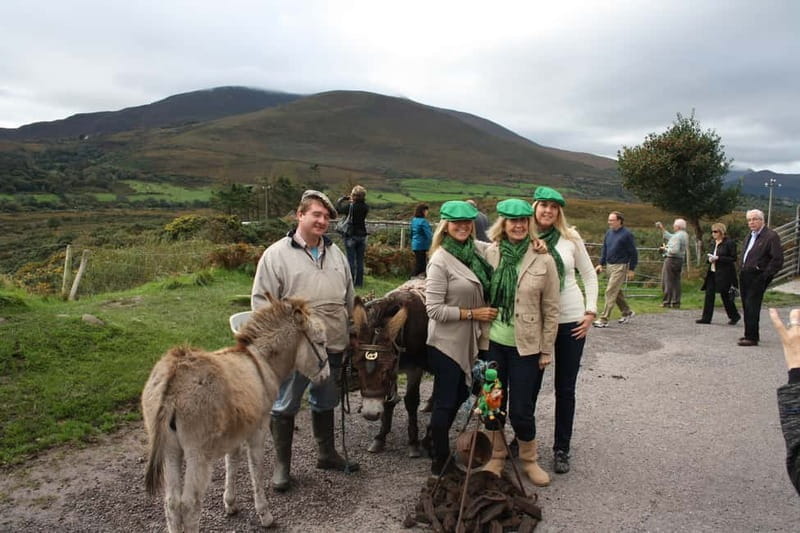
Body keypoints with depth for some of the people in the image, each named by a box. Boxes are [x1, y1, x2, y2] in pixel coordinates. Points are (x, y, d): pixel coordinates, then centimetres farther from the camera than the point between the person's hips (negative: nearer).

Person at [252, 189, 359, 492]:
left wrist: (347, 332, 16)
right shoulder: (277, 254, -8)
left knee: (325, 403, 21)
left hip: (332, 346, 6)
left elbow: (349, 297, 17)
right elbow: (261, 301, -10)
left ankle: (327, 453, 38)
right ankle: (282, 464, 24)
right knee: (285, 406, 8)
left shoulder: (335, 253, 10)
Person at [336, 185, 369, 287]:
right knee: (360, 260, 9)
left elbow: (338, 209, -2)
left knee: (351, 260, 1)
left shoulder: (350, 206, -14)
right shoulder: (365, 207, -2)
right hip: (362, 235, 4)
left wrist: (341, 200, 11)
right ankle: (359, 282, 13)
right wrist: (352, 202, 15)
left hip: (351, 236, -4)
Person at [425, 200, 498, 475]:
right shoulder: (440, 261, -18)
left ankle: (437, 442, 41)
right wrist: (473, 313, -19)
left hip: (470, 342, 8)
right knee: (445, 401, 6)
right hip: (447, 344, -8)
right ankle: (440, 459, 24)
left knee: (460, 396, 21)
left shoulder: (474, 253, 3)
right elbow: (434, 309, -21)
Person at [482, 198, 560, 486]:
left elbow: (551, 310, -3)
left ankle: (529, 459, 29)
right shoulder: (490, 254, 0)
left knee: (521, 410, 4)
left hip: (526, 346, -2)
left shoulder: (543, 260, -7)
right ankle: (496, 457, 32)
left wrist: (547, 351, -2)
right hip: (493, 343, 3)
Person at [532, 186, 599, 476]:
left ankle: (562, 449, 23)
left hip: (571, 321, 1)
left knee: (565, 388, 9)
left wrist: (591, 311, 0)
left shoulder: (571, 238, -1)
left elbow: (589, 275, 6)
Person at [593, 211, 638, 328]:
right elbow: (604, 249, 17)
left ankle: (604, 319, -10)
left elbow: (633, 253, -9)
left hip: (620, 267, -8)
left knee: (610, 292, -12)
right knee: (617, 291, 17)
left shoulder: (627, 234, -12)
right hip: (609, 266, 8)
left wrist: (631, 269, -9)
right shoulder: (609, 233, 8)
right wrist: (601, 264, 10)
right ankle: (627, 312, 36)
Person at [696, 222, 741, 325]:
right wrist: (710, 258, 0)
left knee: (725, 295, 2)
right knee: (709, 294, 2)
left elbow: (733, 259, -13)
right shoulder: (713, 243, 12)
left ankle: (734, 316, 23)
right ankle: (706, 318, 5)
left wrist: (718, 258, -19)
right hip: (712, 272, 7)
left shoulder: (729, 243, -10)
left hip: (724, 274, -7)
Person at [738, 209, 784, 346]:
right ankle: (750, 334, 22)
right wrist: (742, 271, 15)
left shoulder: (771, 236, -10)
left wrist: (765, 275, -15)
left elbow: (778, 259, -14)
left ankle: (752, 337, -6)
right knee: (746, 306, 12)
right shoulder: (749, 236, 17)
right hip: (745, 276, 8)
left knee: (752, 306, -10)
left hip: (757, 277, -8)